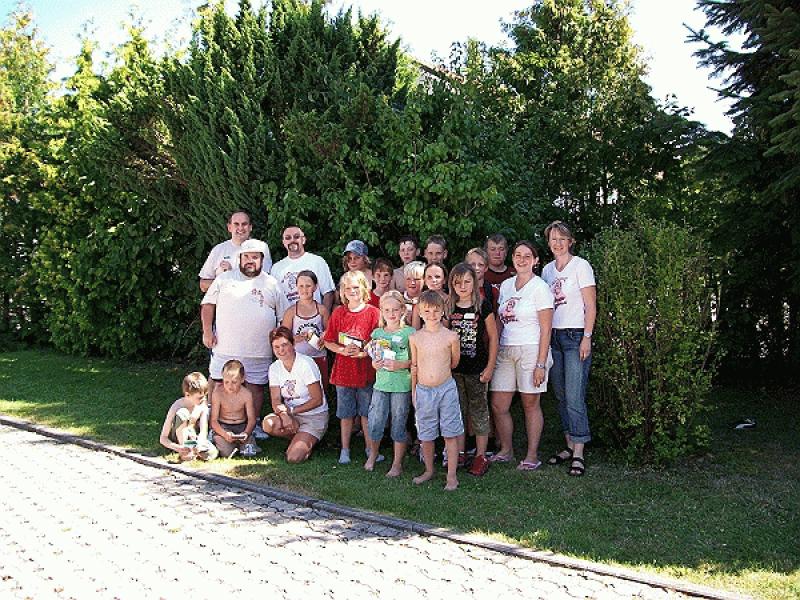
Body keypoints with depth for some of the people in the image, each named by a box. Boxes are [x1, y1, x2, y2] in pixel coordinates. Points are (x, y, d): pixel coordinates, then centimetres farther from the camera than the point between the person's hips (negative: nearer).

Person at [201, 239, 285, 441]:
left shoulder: (271, 284, 9)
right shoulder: (224, 279, 8)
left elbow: (284, 317, 11)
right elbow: (208, 304, 8)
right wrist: (207, 331, -1)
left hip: (259, 351, 1)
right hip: (225, 348, 0)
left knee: (255, 386, 6)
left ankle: (254, 425, 17)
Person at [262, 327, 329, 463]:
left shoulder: (306, 364, -16)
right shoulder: (274, 368, 0)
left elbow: (318, 400, -15)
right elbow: (276, 400, -6)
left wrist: (291, 410, -19)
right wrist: (284, 415, -27)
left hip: (314, 416, -5)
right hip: (291, 415, 5)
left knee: (293, 458, -23)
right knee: (268, 424, -28)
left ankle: (307, 442, 11)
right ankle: (299, 439, 0)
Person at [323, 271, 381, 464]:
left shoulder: (373, 312, -4)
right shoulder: (338, 313, 2)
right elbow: (328, 342, 5)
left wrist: (365, 353, -17)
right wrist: (343, 350, -12)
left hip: (366, 370, -2)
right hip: (344, 370, 2)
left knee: (366, 412, 8)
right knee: (346, 413, 10)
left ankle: (370, 449, 19)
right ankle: (345, 449, 21)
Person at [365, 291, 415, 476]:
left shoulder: (409, 333, -4)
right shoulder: (377, 333, 7)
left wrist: (400, 365, -18)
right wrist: (374, 364, -4)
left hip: (402, 386, -3)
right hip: (380, 384, 3)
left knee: (399, 425, 5)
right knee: (374, 423, 4)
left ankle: (397, 464, 18)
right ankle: (373, 454, 30)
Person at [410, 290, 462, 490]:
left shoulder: (451, 336, -7)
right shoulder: (415, 338, -1)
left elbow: (454, 362, 7)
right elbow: (414, 366, 8)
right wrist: (413, 391, 11)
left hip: (446, 389, -2)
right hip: (423, 390, 2)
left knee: (450, 433, 3)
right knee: (426, 435, 12)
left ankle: (451, 475, 13)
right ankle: (429, 470, 30)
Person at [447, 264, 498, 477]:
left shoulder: (483, 305, -5)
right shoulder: (448, 307, 3)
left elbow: (493, 337, -2)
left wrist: (490, 366, -6)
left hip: (477, 368, -3)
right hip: (454, 368, 3)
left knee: (479, 411, 4)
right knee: (457, 411, 10)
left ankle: (481, 456, 13)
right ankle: (459, 453, 21)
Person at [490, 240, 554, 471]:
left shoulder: (540, 288, -6)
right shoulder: (506, 285, 12)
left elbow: (545, 330, -9)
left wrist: (541, 364, -13)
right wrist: (492, 353, 9)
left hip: (530, 350, -5)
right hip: (505, 350, 6)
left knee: (530, 404, 3)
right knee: (498, 404, 4)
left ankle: (532, 455, 15)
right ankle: (506, 450, 21)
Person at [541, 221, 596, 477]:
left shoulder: (581, 266, -3)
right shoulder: (547, 269, 14)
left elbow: (591, 306, -6)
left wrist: (587, 338, -13)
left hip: (575, 335, -6)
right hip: (553, 337, 6)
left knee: (574, 397, -10)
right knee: (561, 395, 8)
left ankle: (578, 454, -6)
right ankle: (569, 446, 16)